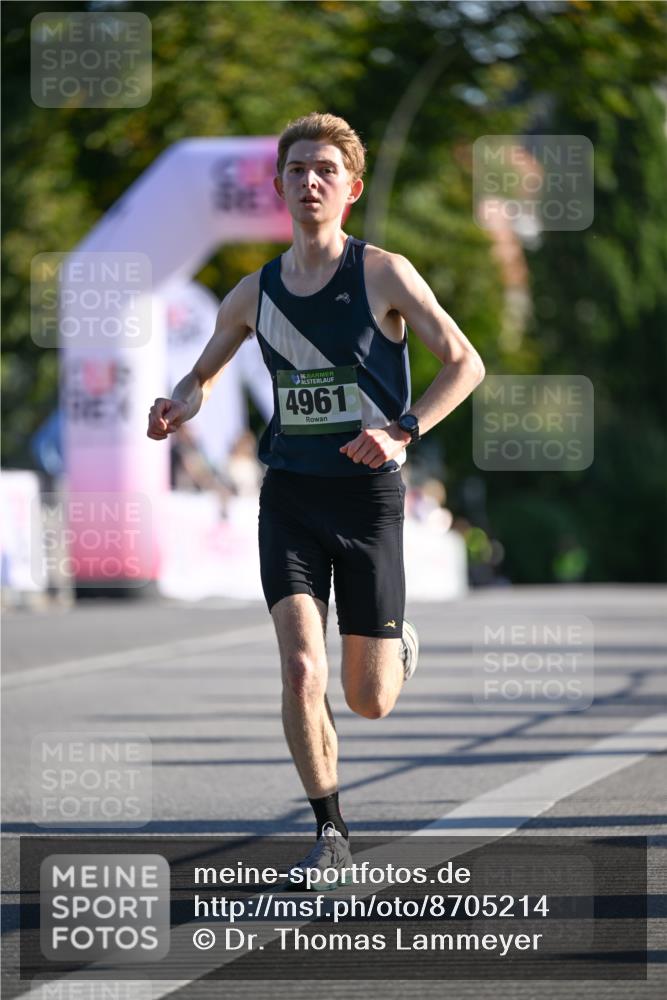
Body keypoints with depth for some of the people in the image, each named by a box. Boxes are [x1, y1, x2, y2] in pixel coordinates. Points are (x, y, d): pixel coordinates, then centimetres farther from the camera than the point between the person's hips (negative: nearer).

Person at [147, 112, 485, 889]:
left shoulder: (383, 274, -4)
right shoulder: (255, 294, 6)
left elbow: (465, 363, -2)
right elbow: (203, 373, 21)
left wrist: (402, 431, -17)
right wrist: (176, 409, -4)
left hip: (368, 493, -2)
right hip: (289, 496, 2)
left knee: (369, 702, 2)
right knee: (301, 671, -16)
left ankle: (400, 644, 39)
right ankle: (330, 833, -2)